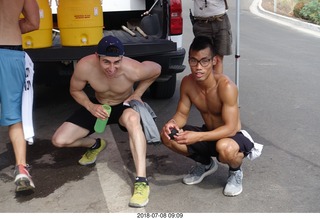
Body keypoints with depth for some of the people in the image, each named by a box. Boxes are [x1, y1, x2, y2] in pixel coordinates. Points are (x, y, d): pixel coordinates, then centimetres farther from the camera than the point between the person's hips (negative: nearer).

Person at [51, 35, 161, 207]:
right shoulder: (85, 66, -29)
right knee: (59, 140, -6)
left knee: (131, 118, -42)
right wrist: (90, 106, -25)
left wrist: (137, 93, -14)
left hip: (125, 105, -3)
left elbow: (157, 70, -9)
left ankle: (141, 181, -39)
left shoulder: (133, 70, -34)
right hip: (98, 106, 3)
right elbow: (75, 90, -7)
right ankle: (95, 144, 25)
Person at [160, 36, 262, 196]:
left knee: (225, 148, -42)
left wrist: (198, 137, -42)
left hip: (234, 136, -6)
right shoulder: (187, 83, -11)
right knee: (168, 136, -13)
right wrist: (172, 123, -26)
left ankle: (236, 172, -1)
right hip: (208, 135, 6)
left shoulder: (226, 86, -29)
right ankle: (206, 164, 14)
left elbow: (230, 129, -31)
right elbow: (182, 114, -2)